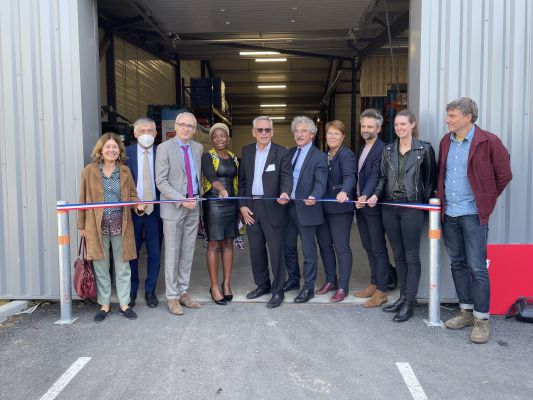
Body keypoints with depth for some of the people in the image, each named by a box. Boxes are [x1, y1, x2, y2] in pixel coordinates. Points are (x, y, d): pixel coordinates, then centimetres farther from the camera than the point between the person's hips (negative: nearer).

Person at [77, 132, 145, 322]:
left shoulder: (125, 171, 6)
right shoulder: (89, 171, 2)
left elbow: (132, 194, 12)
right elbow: (83, 199, 5)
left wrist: (138, 205, -11)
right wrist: (81, 225, 4)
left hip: (120, 225, 1)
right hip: (97, 226, -1)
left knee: (122, 266, 7)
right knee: (100, 267, 7)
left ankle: (124, 304, 19)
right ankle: (104, 305, 21)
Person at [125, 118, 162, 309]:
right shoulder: (126, 153, 0)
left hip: (154, 209, 1)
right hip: (132, 209, 0)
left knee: (154, 252, 7)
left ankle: (150, 291, 22)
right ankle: (131, 291, 25)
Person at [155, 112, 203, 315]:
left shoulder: (198, 148, 9)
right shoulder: (164, 148, -6)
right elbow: (161, 182, -10)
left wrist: (199, 198, 12)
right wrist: (181, 200, -18)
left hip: (193, 206, 5)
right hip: (173, 207, -5)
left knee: (188, 253, 10)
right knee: (172, 253, 2)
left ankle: (183, 292, 22)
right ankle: (172, 296, 13)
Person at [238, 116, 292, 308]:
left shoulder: (282, 152, -3)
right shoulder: (246, 151, 9)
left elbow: (286, 176, -10)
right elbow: (242, 180, 10)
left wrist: (285, 193, -32)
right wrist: (242, 205, 3)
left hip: (272, 207, -4)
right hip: (250, 207, 4)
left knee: (276, 250, 0)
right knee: (256, 249, 12)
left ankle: (277, 290, 12)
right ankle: (262, 284, 29)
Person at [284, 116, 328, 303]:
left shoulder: (319, 157, -7)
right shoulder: (290, 153, 12)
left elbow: (320, 182, -18)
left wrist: (313, 197, -36)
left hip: (306, 208, -6)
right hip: (288, 207, 7)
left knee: (308, 250, 4)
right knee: (289, 247, 17)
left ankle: (308, 287, 16)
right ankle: (293, 280, 34)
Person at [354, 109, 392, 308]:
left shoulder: (381, 149, -13)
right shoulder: (362, 148, 15)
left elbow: (375, 175, -25)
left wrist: (365, 196, -37)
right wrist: (358, 198, 10)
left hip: (373, 204, -8)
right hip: (360, 203, 9)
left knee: (378, 248, 0)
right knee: (368, 247, 15)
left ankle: (381, 291, 9)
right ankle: (374, 284, 27)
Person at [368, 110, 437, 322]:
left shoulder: (424, 149, -3)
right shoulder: (388, 150, 10)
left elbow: (430, 179, 0)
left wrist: (426, 202, -4)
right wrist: (376, 194, -3)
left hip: (412, 207, -5)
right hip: (389, 207, 5)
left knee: (411, 256, 0)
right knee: (398, 254, 12)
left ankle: (410, 303, 8)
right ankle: (403, 297, 22)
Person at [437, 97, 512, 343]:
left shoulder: (488, 142, -8)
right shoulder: (446, 142, 10)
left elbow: (504, 175, -2)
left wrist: (486, 201, 3)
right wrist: (441, 198, 12)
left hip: (473, 214, -6)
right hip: (449, 213, 6)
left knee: (477, 267, -3)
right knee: (458, 264, 13)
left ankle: (481, 319, 9)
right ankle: (466, 311, 26)